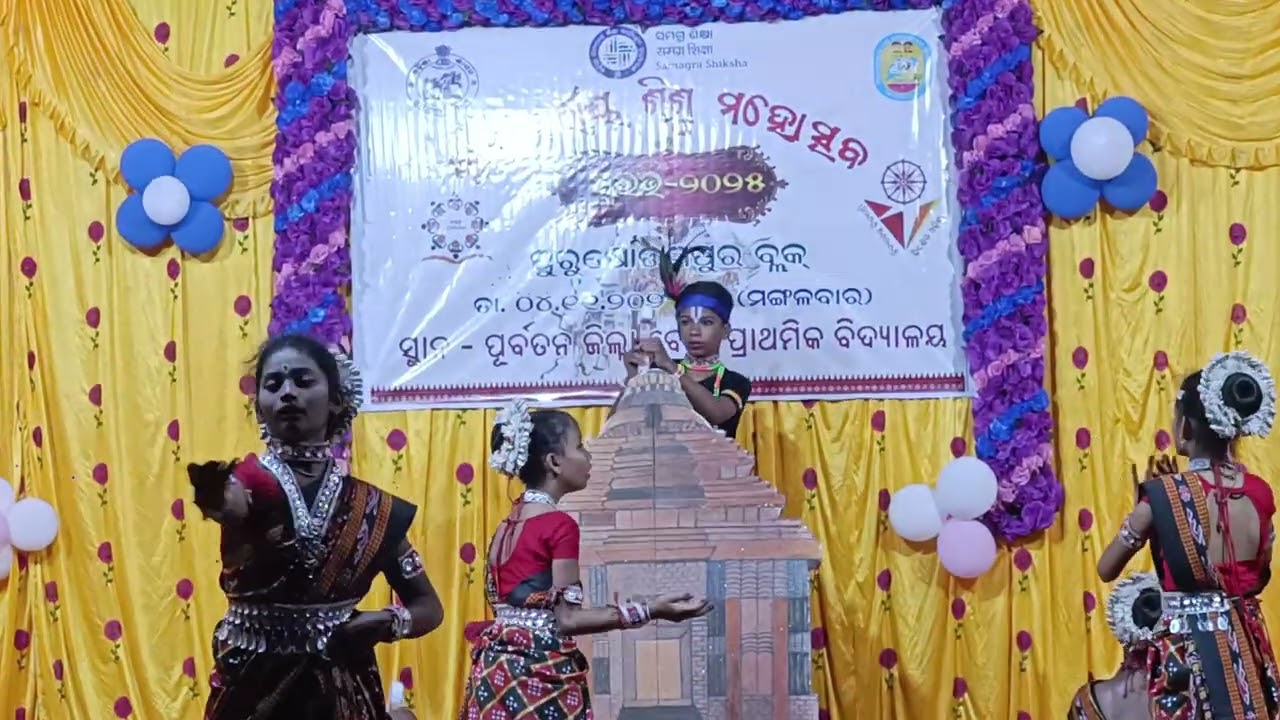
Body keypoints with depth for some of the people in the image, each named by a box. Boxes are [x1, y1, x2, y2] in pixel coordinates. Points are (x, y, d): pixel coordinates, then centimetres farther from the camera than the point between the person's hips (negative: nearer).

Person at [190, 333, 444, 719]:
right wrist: (221, 503, -54)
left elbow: (429, 607, 7)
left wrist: (388, 623, -13)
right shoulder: (245, 481, -7)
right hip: (253, 687, -2)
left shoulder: (370, 505, 1)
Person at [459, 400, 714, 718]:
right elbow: (567, 619, -16)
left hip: (496, 673, 8)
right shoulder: (559, 525, -13)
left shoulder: (506, 526, 11)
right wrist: (649, 610, -15)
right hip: (538, 678, -8)